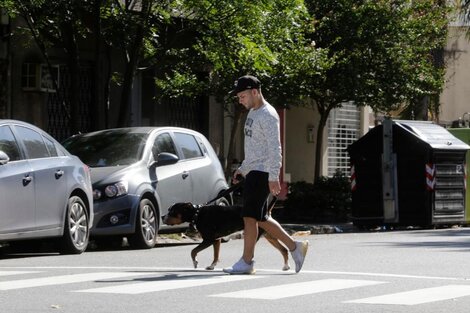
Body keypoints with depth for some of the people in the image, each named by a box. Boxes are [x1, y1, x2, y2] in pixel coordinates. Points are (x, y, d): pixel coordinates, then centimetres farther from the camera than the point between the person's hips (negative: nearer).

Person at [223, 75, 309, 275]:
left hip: (262, 173, -10)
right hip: (252, 172, 10)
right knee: (260, 218, 10)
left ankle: (247, 262, -4)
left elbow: (274, 148, -19)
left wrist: (273, 178, -24)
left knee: (250, 216, -9)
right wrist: (243, 168, 23)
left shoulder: (268, 115, -14)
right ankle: (294, 247, 17)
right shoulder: (252, 112, 17)